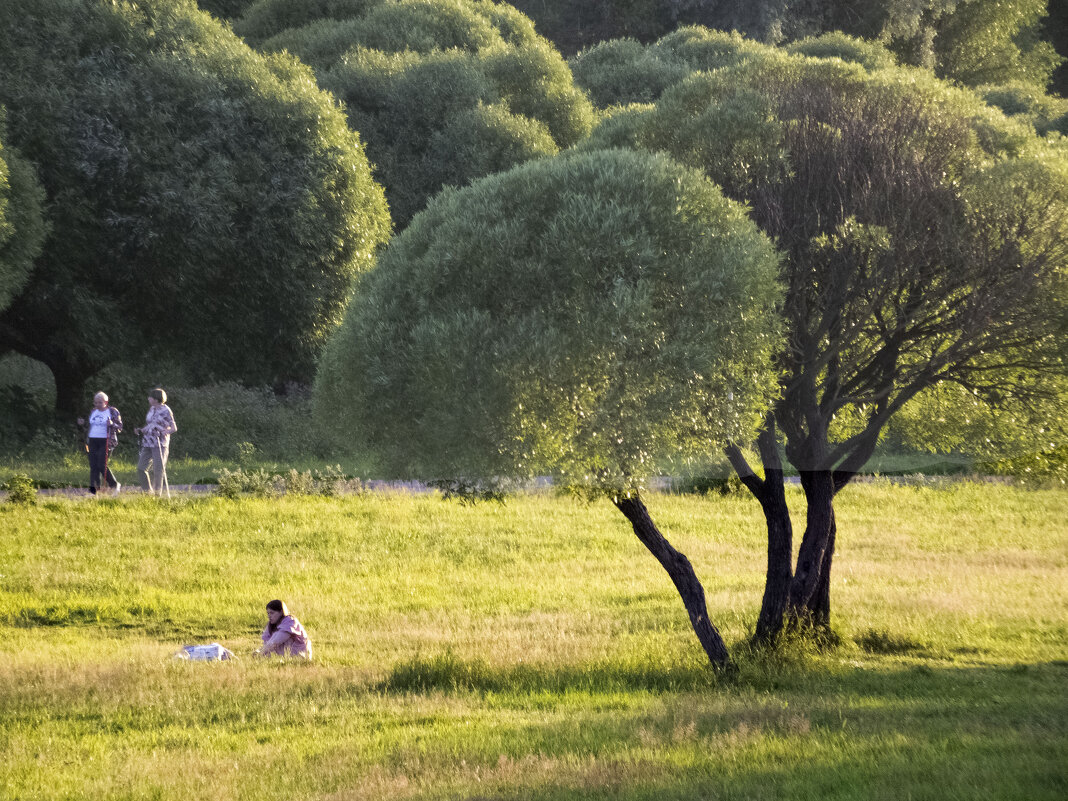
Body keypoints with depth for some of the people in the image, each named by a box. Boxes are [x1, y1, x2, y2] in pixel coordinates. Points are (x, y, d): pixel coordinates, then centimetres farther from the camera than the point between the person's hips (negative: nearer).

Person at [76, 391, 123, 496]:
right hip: (93, 441, 6)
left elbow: (120, 427, -3)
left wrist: (112, 424, -23)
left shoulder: (113, 412, -2)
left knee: (102, 465, -13)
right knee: (93, 466, 0)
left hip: (106, 442, -6)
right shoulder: (93, 412, 15)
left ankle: (115, 486, 5)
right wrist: (83, 423, 6)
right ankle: (93, 490, -1)